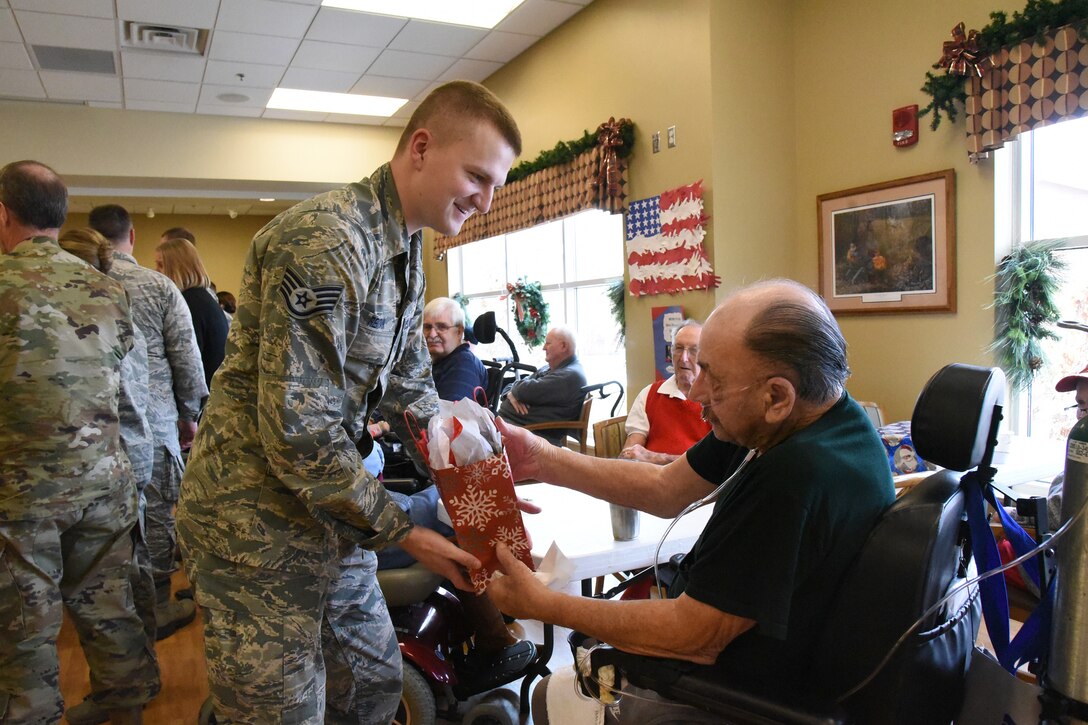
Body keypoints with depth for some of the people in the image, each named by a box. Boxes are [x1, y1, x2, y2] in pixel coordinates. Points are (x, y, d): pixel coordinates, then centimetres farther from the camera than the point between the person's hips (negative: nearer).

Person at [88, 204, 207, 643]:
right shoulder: (159, 286, -6)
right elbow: (187, 359, -4)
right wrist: (189, 414, 8)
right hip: (152, 420, -2)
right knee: (154, 514, 8)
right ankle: (158, 608, 19)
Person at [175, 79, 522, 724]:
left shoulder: (407, 250, 7)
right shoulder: (324, 241, -24)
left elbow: (411, 390, 11)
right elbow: (296, 429, -27)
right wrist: (401, 532, -18)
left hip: (332, 510, 9)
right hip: (260, 521, -9)